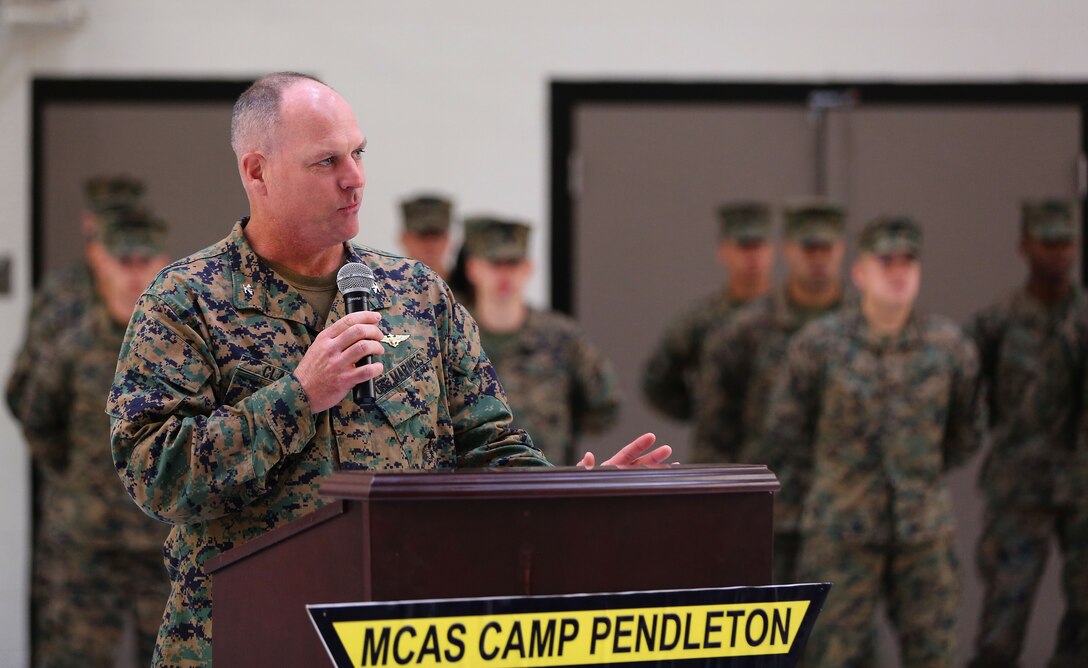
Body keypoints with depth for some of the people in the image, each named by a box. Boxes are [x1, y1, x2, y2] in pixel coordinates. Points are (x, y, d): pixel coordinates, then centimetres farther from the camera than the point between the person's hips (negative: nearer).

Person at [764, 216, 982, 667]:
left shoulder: (949, 346, 2)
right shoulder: (819, 344, -3)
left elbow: (965, 433, 16)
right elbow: (784, 431, 6)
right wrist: (832, 480, 9)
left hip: (924, 529, 2)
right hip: (841, 529, -2)